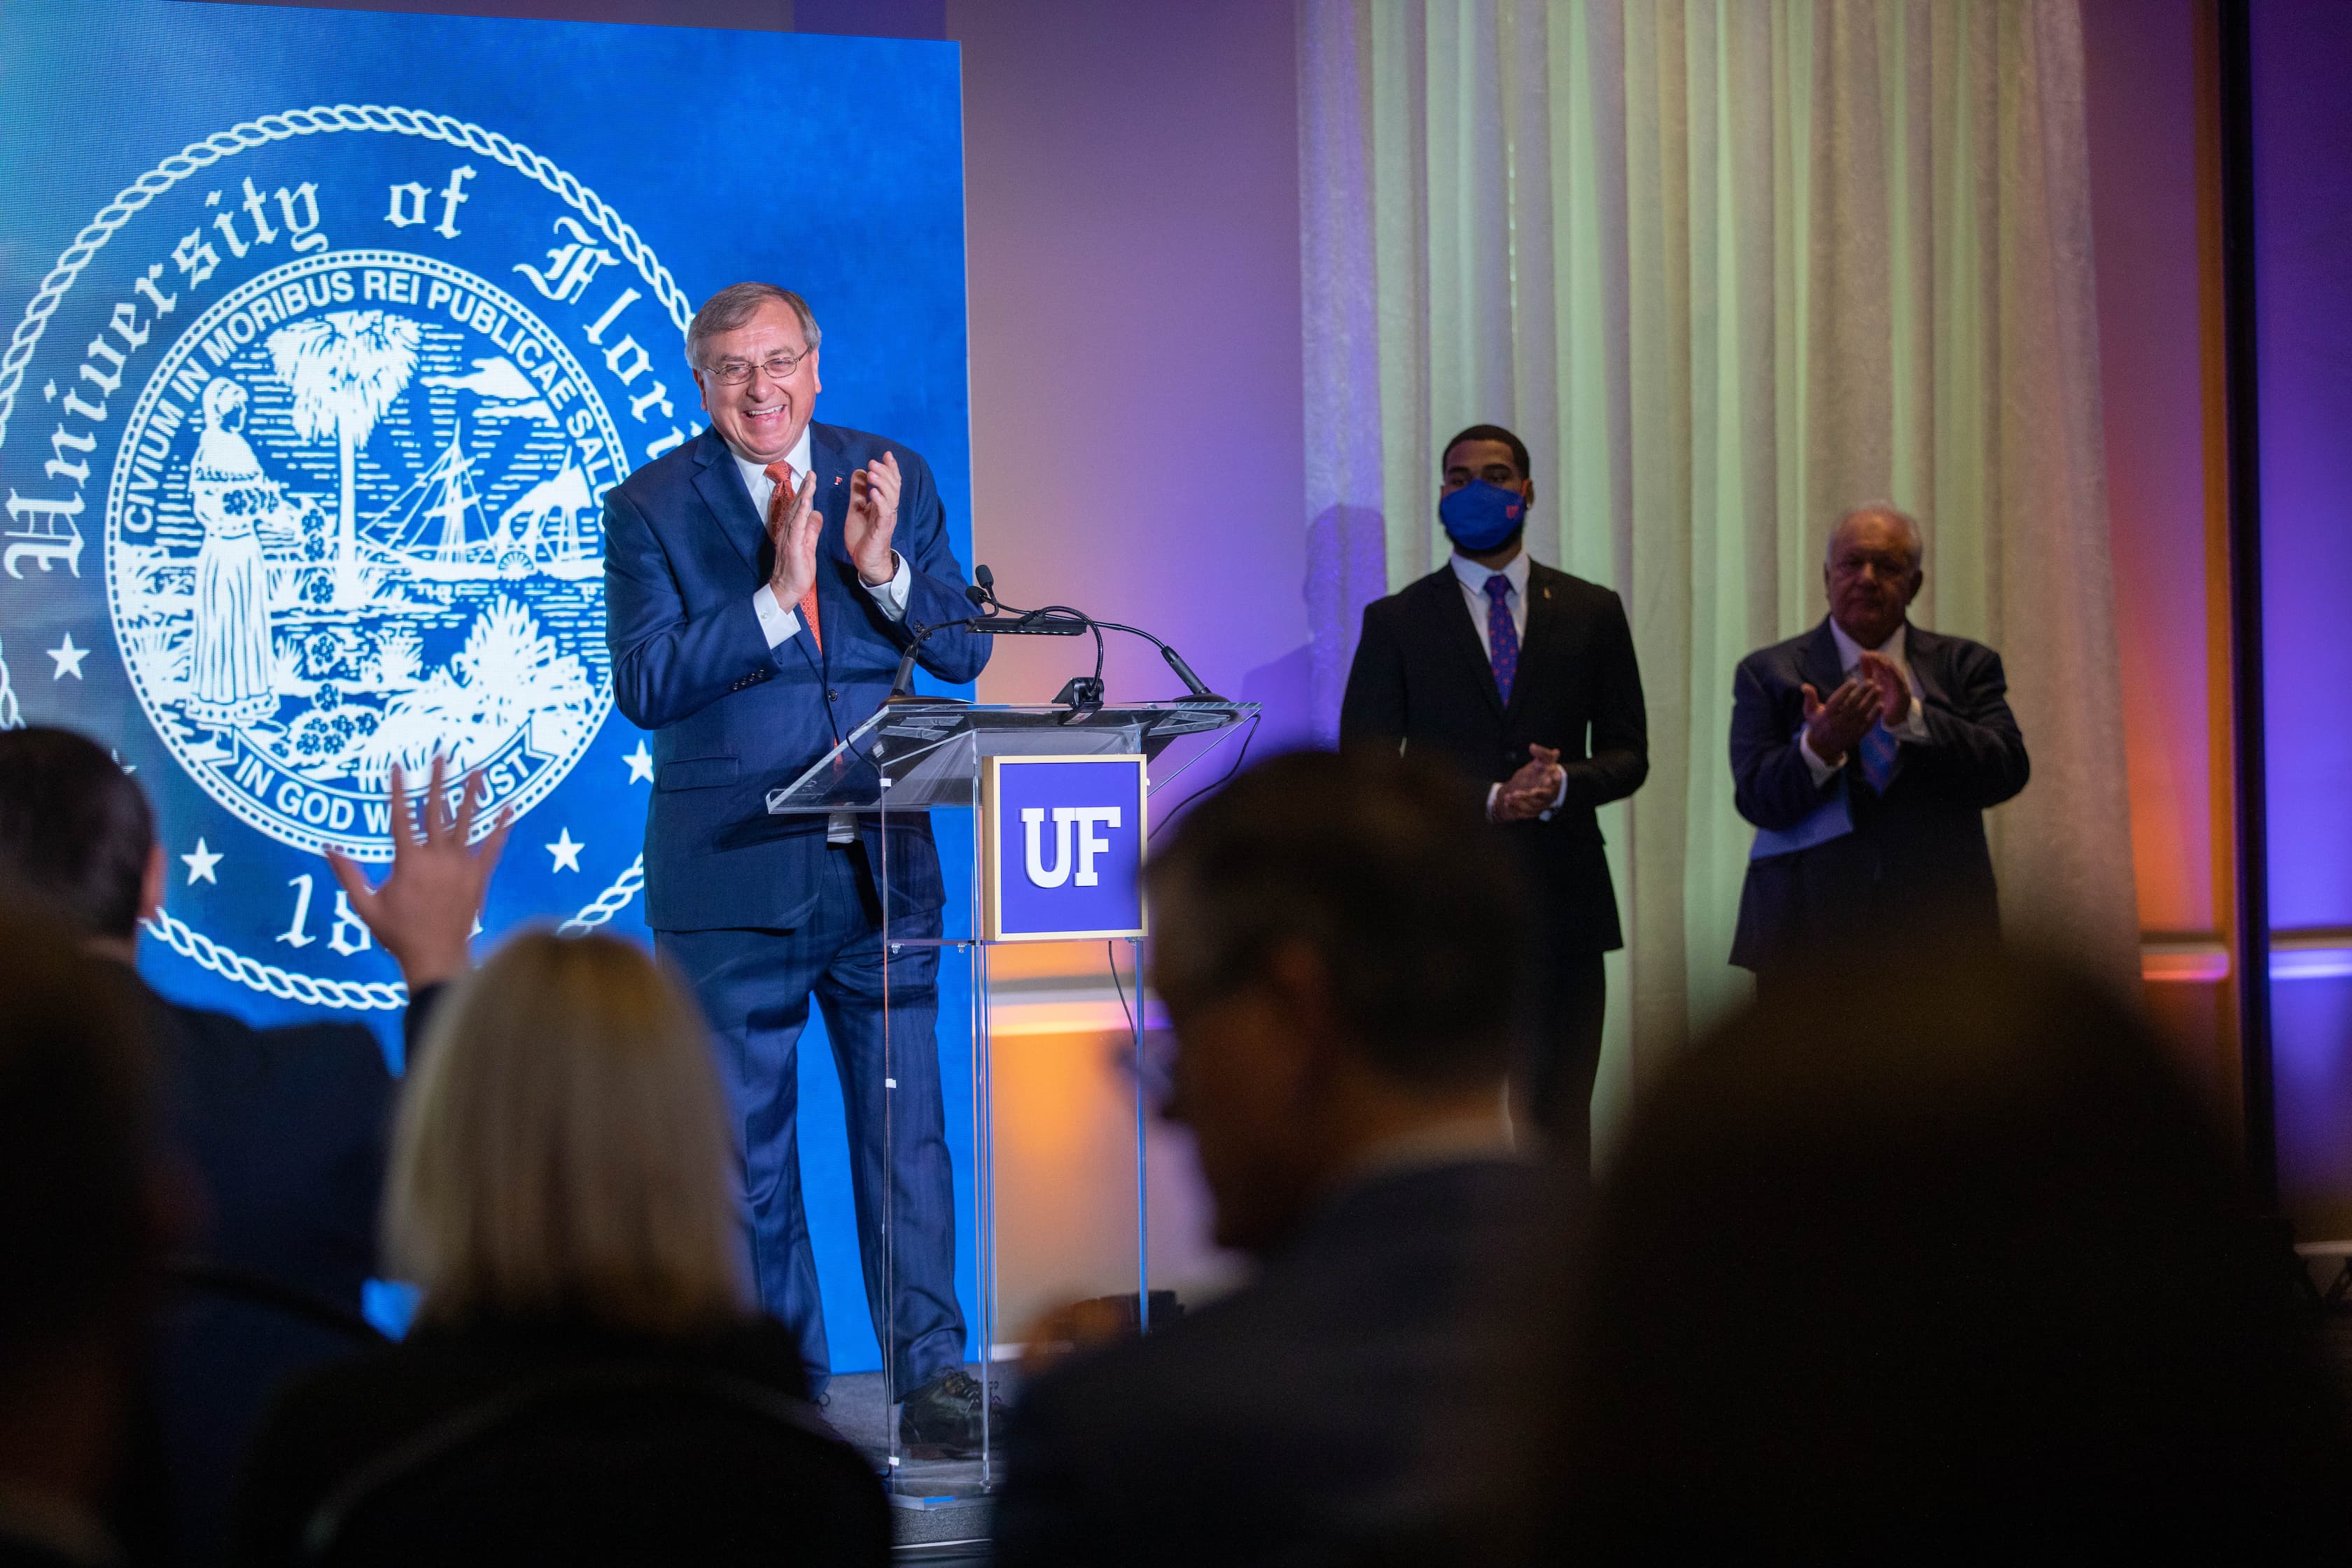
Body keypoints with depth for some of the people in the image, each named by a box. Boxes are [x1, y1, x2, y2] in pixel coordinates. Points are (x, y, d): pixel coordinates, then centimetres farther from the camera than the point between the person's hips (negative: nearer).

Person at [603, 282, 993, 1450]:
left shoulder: (891, 478, 7)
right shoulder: (651, 506, -1)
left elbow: (963, 651, 3)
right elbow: (646, 687, -12)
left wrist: (882, 569, -15)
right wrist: (776, 597, -20)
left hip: (880, 862, 1)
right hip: (730, 873, -1)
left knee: (906, 1121, -1)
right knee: (746, 1139, 6)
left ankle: (930, 1373, 6)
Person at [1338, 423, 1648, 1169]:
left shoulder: (1592, 612, 11)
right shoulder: (1396, 622, 6)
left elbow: (1627, 756, 10)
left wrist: (1561, 785, -13)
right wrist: (1488, 798, -14)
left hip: (1560, 901, 1)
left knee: (1558, 1121, 2)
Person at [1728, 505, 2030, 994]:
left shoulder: (1965, 665, 13)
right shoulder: (1768, 673, 10)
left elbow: (2007, 771, -2)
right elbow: (1756, 797, -2)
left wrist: (1912, 719, -14)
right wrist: (1819, 748, -21)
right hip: (1808, 932, -1)